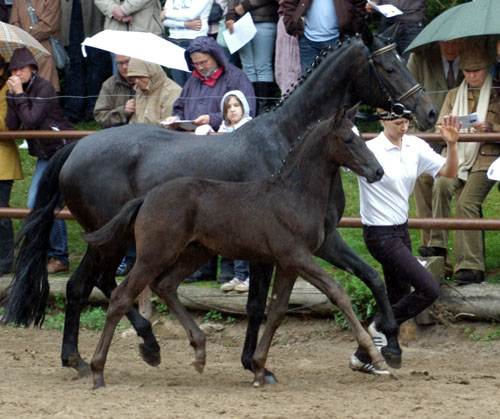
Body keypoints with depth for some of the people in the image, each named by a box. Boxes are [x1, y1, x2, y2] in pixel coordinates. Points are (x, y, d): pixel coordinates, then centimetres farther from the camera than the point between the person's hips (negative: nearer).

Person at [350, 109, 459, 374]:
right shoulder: (370, 151, -17)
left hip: (401, 230, 8)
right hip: (380, 235, -8)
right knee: (429, 289, -14)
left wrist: (451, 144, -11)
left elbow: (448, 172, 5)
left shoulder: (415, 148, 3)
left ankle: (362, 357, 23)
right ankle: (380, 328, 4)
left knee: (398, 298, 13)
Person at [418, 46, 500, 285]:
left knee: (466, 203, -22)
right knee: (441, 185, -29)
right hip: (457, 157, 3)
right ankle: (438, 244, -28)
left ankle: (471, 267, -23)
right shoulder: (453, 96, 21)